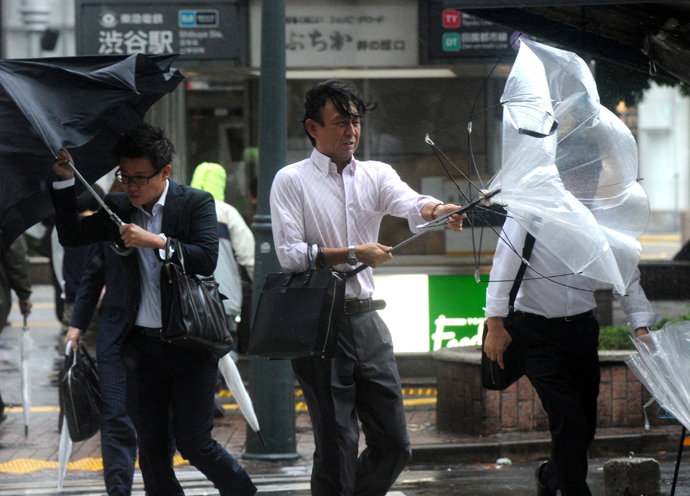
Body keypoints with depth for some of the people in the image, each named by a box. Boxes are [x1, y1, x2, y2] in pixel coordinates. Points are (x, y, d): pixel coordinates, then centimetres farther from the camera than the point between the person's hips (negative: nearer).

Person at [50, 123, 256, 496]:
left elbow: (207, 259, -14)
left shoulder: (196, 203, -4)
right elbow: (71, 236, 7)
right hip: (141, 343, 4)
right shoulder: (118, 209, 8)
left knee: (193, 443, -2)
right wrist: (65, 182, -2)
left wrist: (156, 240, -22)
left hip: (189, 343, -4)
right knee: (152, 447, 6)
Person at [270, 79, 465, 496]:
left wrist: (437, 211, -32)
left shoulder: (377, 175, 11)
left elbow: (411, 205, -9)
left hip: (366, 318, 5)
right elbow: (289, 254, -9)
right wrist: (353, 254, -14)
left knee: (394, 444, 6)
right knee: (337, 447, -3)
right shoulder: (292, 180, 0)